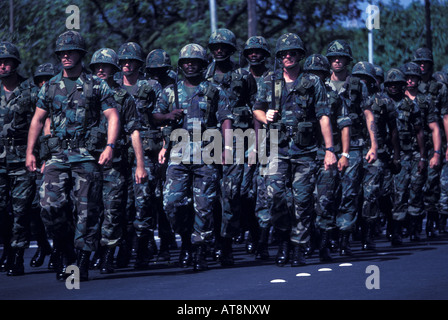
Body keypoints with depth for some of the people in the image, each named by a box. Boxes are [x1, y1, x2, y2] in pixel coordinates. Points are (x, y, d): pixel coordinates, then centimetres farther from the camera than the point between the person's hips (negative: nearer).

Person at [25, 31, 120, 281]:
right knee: (51, 206, -8)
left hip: (87, 156, -3)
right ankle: (65, 256, 9)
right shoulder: (50, 87, 14)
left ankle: (83, 263, 3)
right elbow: (38, 120, 18)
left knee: (87, 210, -4)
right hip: (57, 156, 3)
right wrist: (30, 152, 10)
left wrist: (110, 146, -15)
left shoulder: (97, 86, 5)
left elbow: (113, 117, 0)